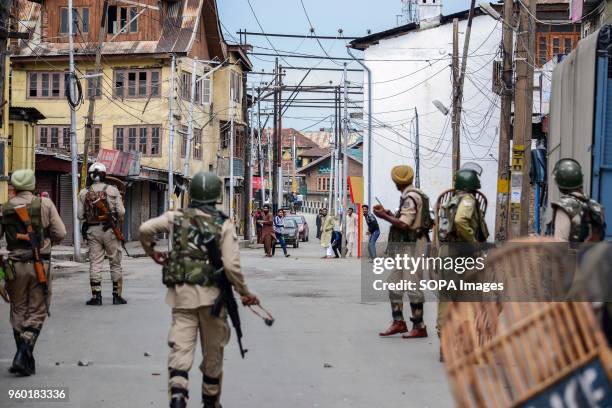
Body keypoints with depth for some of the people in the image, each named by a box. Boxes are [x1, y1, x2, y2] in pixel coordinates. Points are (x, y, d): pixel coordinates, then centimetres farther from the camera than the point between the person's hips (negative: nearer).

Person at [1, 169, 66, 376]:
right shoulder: (44, 203, -4)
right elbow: (60, 233, -6)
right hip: (40, 264, -2)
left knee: (18, 311, 14)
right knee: (36, 312, 6)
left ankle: (26, 359, 18)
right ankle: (23, 356, -9)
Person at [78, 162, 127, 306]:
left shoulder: (84, 193, 1)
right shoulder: (112, 190, -4)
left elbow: (80, 215, 0)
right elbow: (121, 212, -6)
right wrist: (118, 221, 13)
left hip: (92, 231, 1)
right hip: (110, 230, -1)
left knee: (95, 263, 5)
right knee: (115, 263, 8)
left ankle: (96, 296, 2)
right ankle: (117, 295, 11)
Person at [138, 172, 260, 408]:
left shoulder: (177, 217, 3)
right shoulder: (224, 224, -4)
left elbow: (145, 229, -8)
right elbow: (231, 266, -12)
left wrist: (151, 252, 12)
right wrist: (244, 292, 0)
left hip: (181, 293, 1)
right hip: (211, 293, -1)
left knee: (181, 348, 0)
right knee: (213, 353, 15)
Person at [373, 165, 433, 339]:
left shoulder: (411, 197, -15)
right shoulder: (411, 196, 15)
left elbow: (404, 224, -21)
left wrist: (384, 216, -10)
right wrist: (390, 214, 13)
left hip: (412, 246, -10)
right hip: (403, 246, 10)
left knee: (412, 286, -6)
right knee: (394, 284, 12)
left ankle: (419, 327, -1)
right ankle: (398, 322, 17)